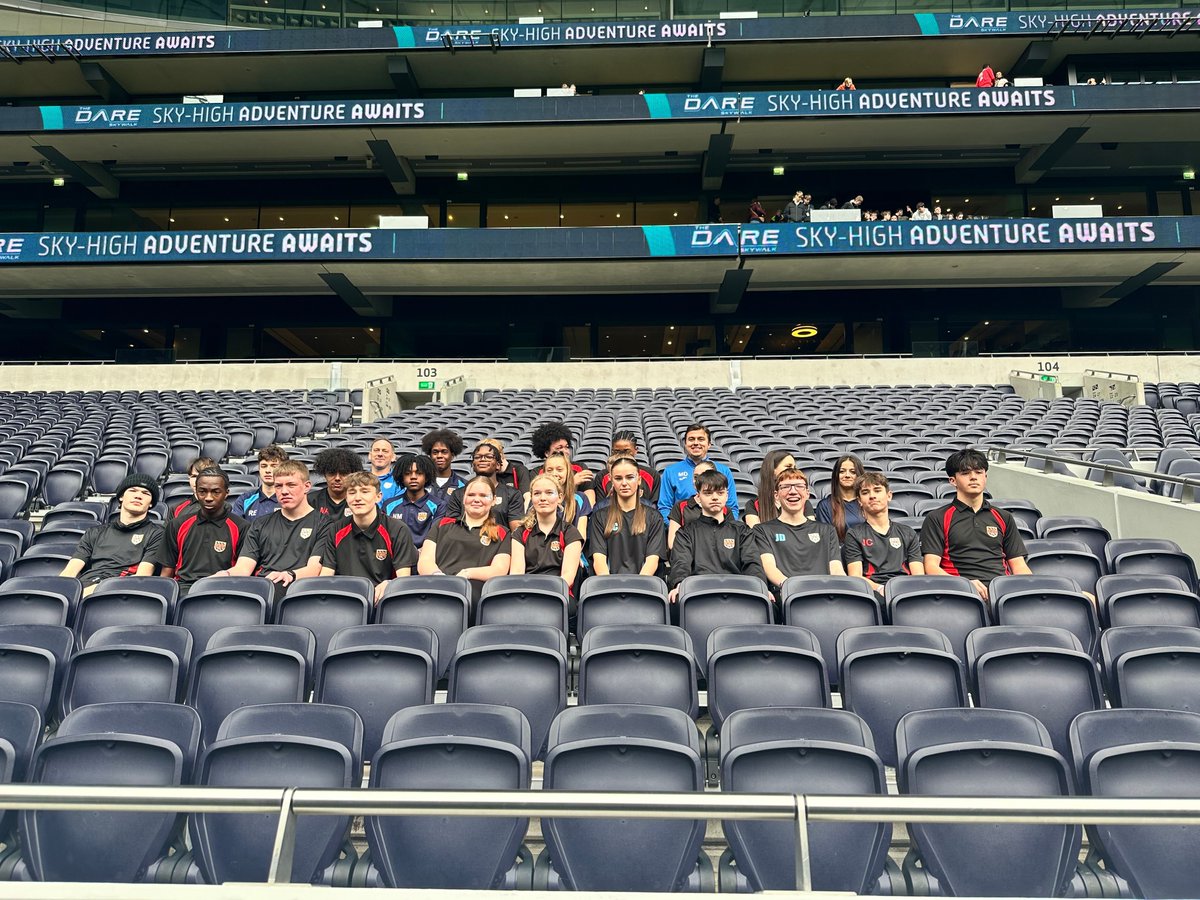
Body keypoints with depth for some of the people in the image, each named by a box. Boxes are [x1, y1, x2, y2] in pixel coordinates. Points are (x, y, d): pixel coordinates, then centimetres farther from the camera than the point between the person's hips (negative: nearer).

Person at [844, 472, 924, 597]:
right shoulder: (854, 534, 15)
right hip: (874, 593, -3)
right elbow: (855, 577, 2)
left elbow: (919, 576, 13)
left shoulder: (908, 533, 24)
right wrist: (879, 589, -20)